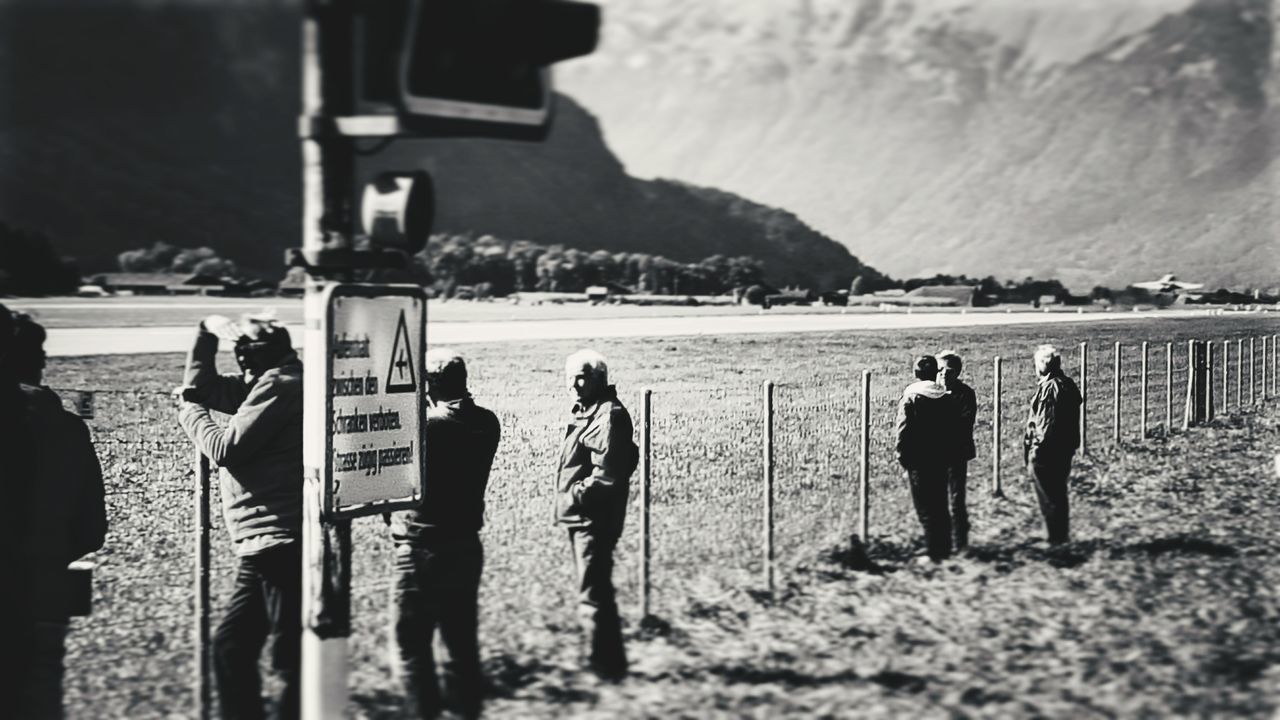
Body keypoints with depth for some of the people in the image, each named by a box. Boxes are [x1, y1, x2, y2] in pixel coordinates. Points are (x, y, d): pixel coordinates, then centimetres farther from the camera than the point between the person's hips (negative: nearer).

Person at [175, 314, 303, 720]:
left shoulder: (280, 385, -10)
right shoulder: (267, 385, 20)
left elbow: (226, 449, -12)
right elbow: (201, 387, 23)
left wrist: (190, 413, 4)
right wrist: (207, 334, 15)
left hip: (284, 545, -11)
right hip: (265, 547, 11)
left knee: (291, 658, -8)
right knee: (230, 647, 14)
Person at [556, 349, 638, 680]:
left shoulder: (609, 414, -16)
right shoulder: (586, 412, 14)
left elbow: (607, 472, -23)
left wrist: (576, 496, -16)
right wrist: (572, 496, 12)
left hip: (595, 518, -11)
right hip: (581, 517, 11)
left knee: (592, 594, -6)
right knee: (597, 591, 19)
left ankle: (602, 665, 0)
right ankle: (609, 662, 30)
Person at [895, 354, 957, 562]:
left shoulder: (910, 397, -11)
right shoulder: (946, 397, 3)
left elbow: (904, 430, -14)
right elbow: (955, 427, 5)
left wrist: (903, 458, -6)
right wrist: (949, 455, 12)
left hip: (919, 461, -5)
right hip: (942, 459, 5)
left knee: (925, 509, 1)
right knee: (941, 507, 15)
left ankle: (934, 554, 1)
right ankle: (945, 551, 19)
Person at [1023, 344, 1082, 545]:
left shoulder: (1049, 388, -19)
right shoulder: (1069, 385, 9)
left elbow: (1045, 423, -21)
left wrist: (1035, 450, -18)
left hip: (1046, 453, -9)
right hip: (1064, 451, 9)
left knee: (1048, 498, 0)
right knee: (1059, 495, 17)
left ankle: (1056, 538, 3)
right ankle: (1063, 536, 24)